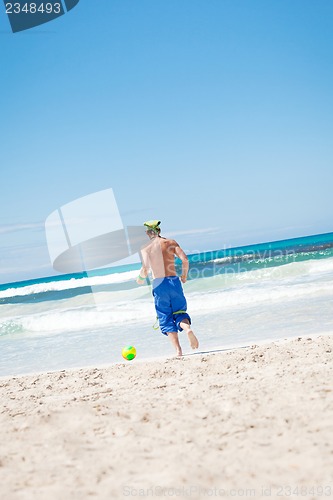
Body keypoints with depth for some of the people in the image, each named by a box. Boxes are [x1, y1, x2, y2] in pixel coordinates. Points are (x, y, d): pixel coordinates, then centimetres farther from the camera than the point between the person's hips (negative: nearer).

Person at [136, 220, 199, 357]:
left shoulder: (145, 247, 2)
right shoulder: (170, 242, 7)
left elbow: (145, 268, -10)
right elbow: (185, 259, -4)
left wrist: (141, 278, 11)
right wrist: (184, 275, 12)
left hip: (158, 284, -1)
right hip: (174, 280, 1)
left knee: (166, 319, 7)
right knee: (179, 312, 15)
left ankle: (178, 350, -4)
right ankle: (187, 327, -20)